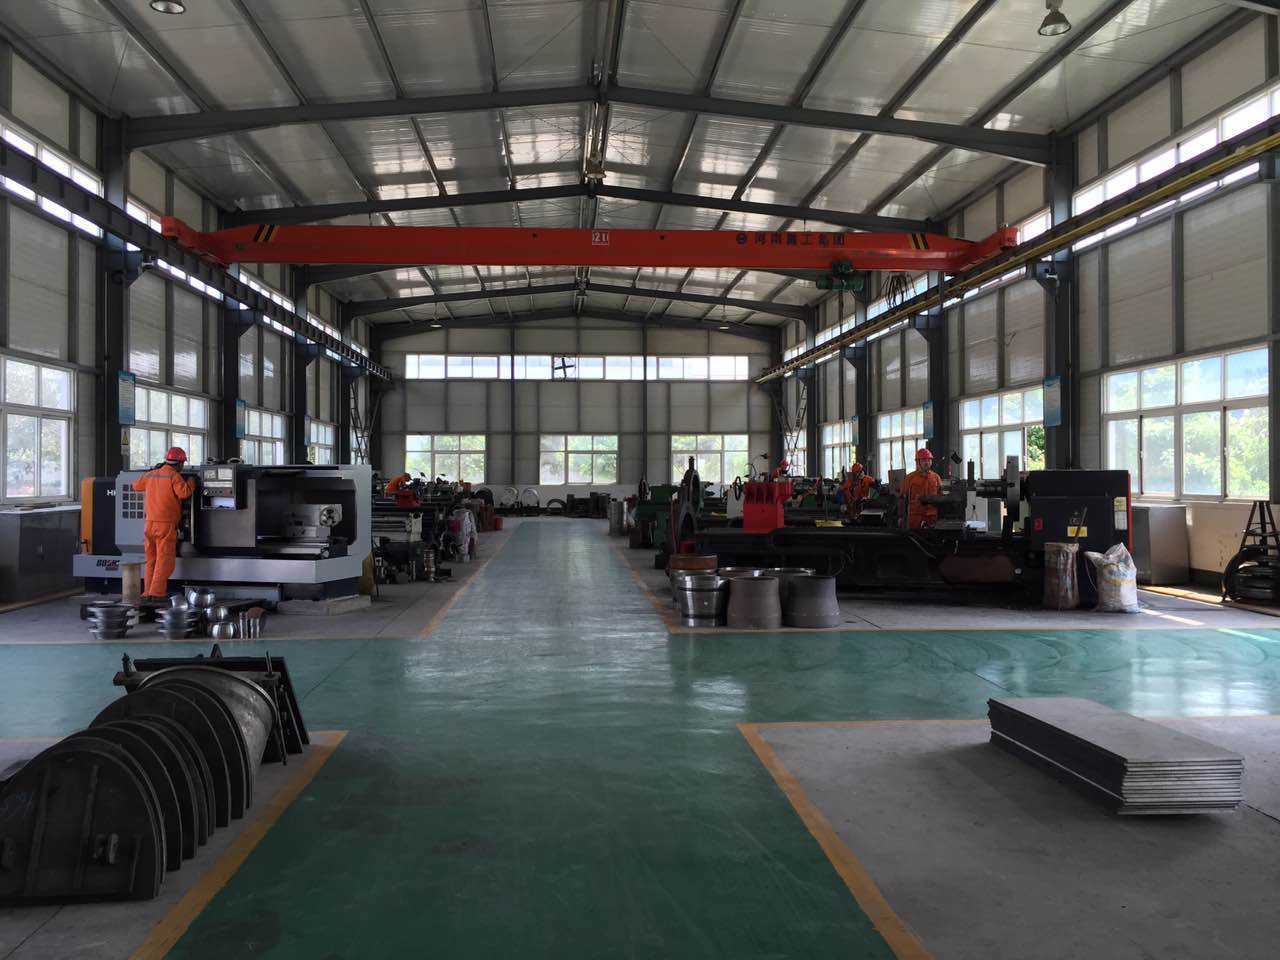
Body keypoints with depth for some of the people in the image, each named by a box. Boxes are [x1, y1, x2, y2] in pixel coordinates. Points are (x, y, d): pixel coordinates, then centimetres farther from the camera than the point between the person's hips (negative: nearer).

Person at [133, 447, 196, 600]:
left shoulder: (151, 475, 12)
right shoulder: (174, 476, -8)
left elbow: (136, 485, 28)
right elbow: (184, 493, -21)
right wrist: (191, 482, -2)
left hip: (149, 523, 7)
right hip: (166, 524, -7)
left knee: (152, 560, 15)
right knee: (165, 560, -5)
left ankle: (148, 592, 16)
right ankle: (156, 592, -12)